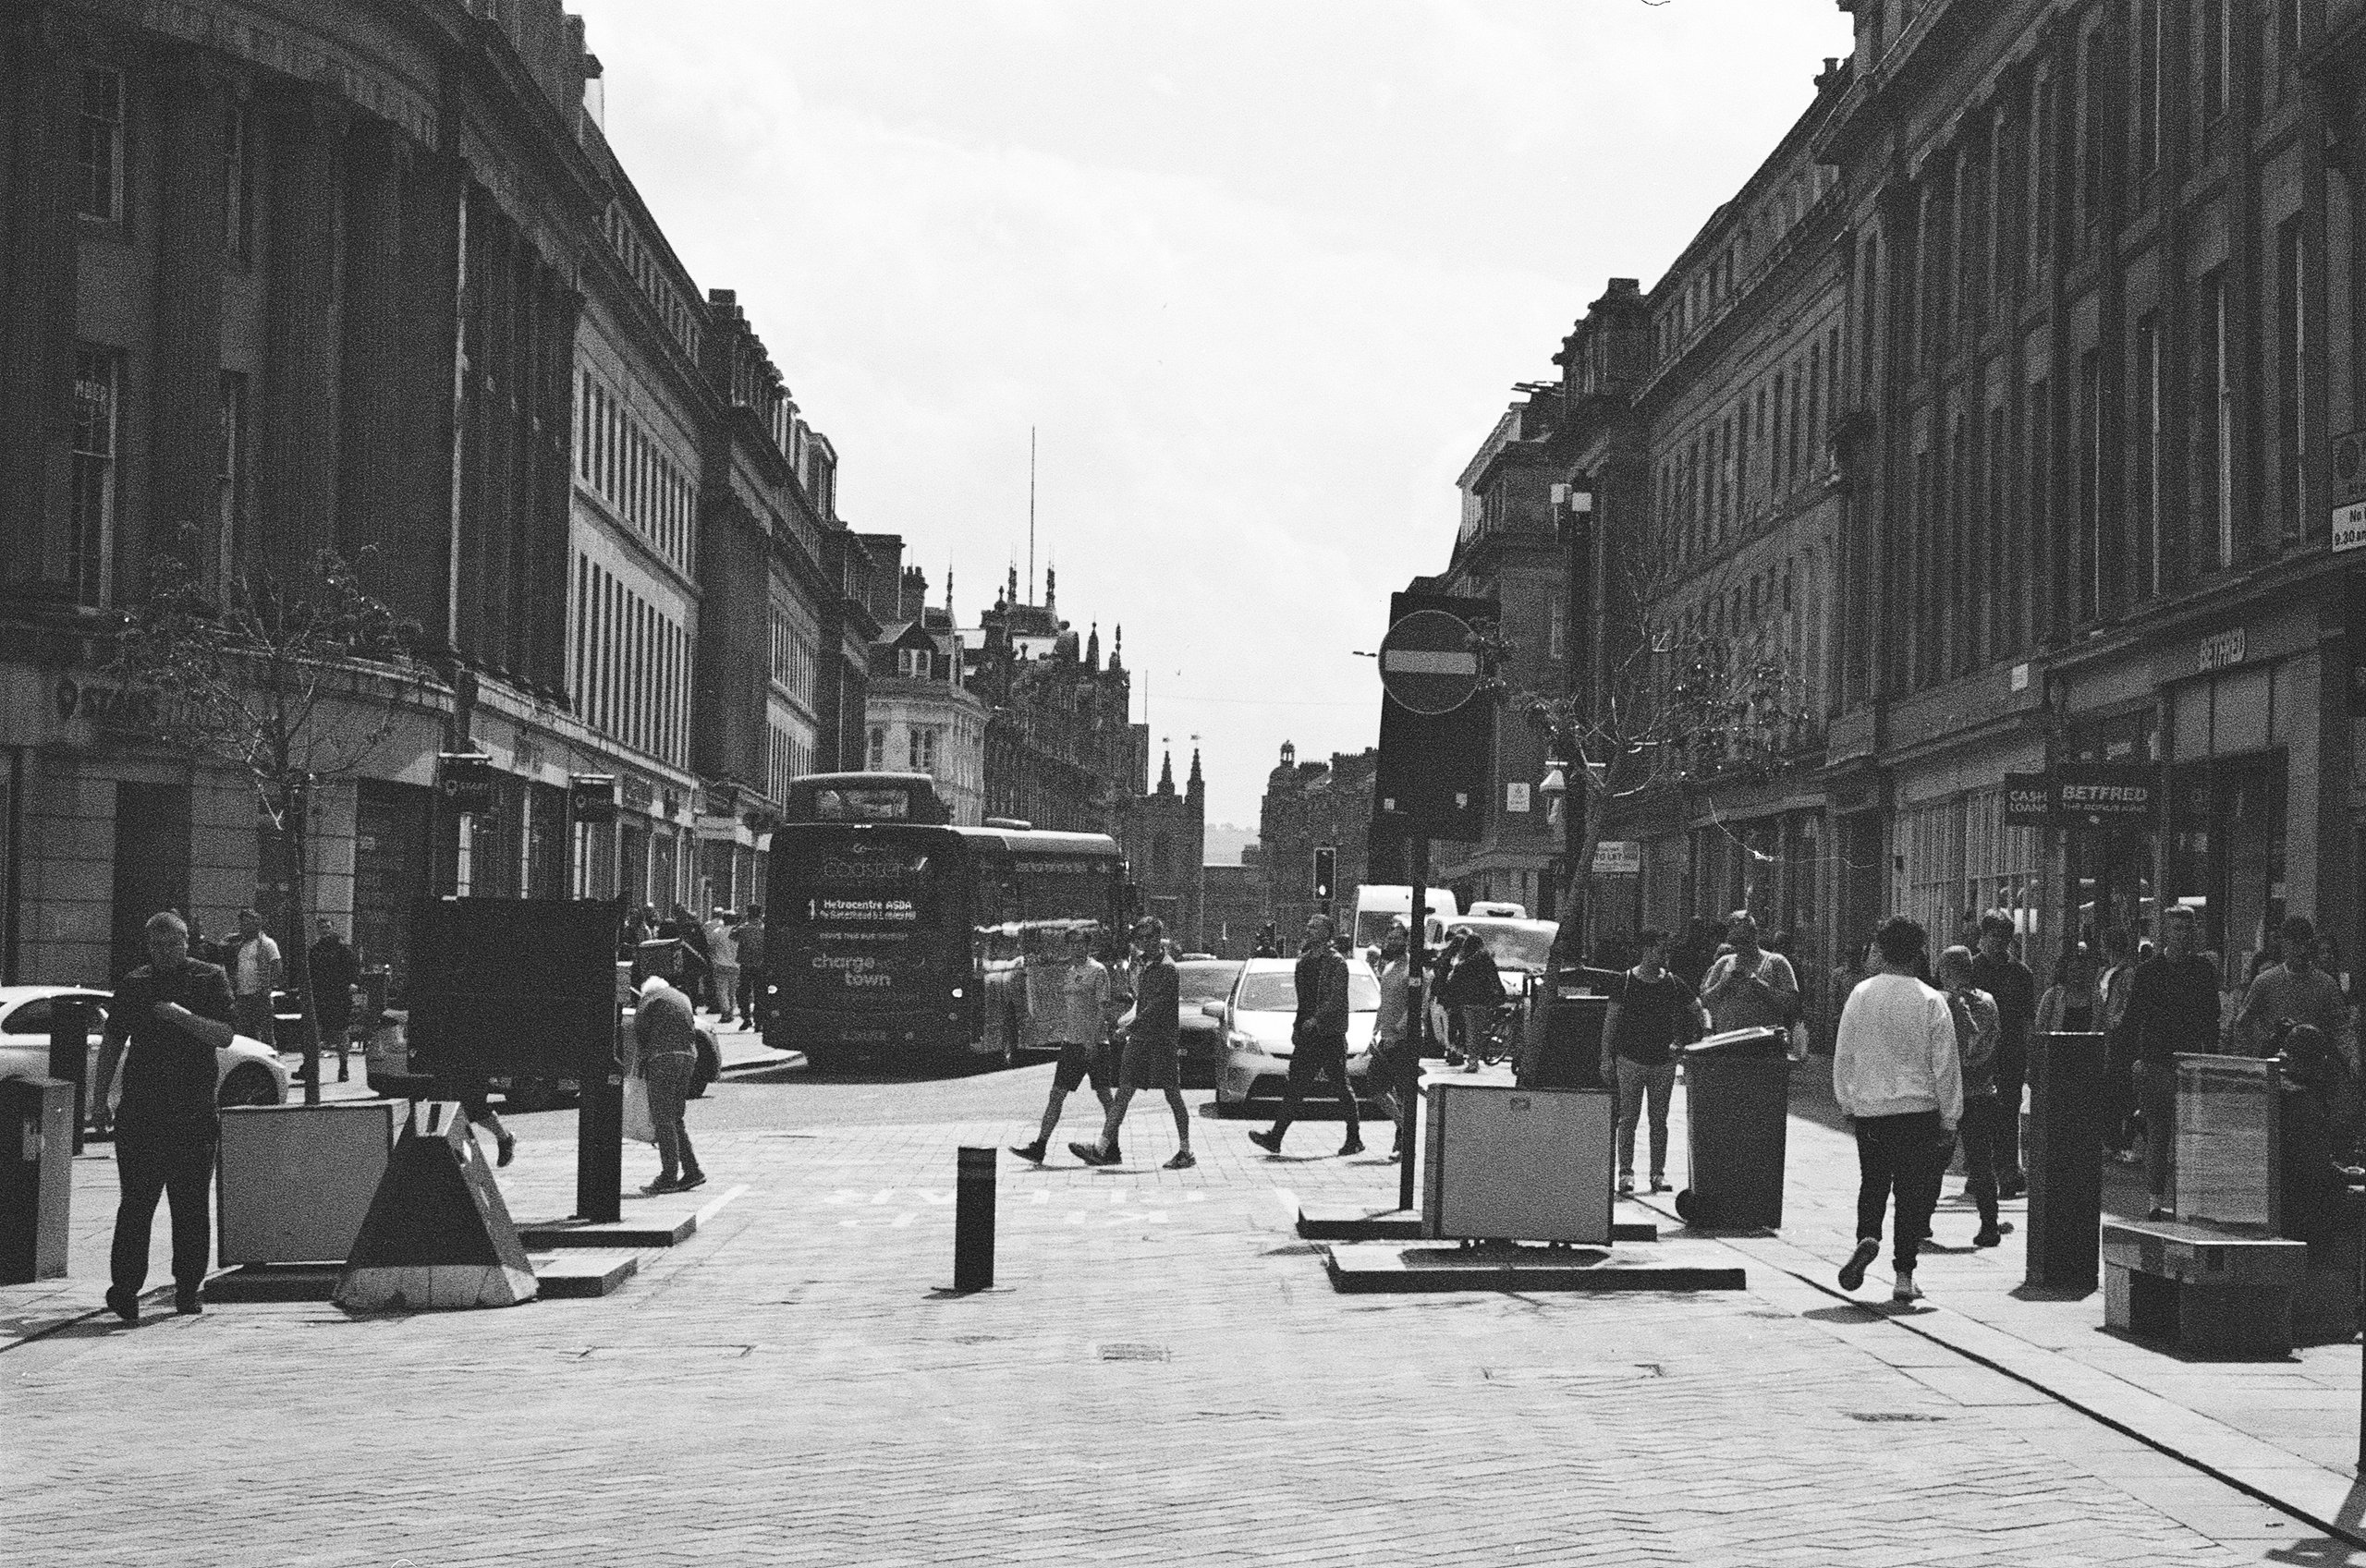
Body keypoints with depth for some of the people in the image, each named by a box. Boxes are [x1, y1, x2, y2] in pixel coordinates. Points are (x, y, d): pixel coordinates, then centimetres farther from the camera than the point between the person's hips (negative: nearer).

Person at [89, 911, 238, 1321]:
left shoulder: (210, 979, 5)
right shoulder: (134, 984, 11)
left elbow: (224, 1035, -5)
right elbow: (111, 1043, 17)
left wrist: (183, 1016, -19)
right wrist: (99, 1099, 13)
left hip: (194, 1111, -1)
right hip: (140, 1110, 1)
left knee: (192, 1205, 4)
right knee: (136, 1202, -6)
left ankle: (187, 1288, 14)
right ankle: (125, 1287, -7)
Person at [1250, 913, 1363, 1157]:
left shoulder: (1336, 963, -8)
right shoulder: (1304, 961, 14)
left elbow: (1337, 999, -16)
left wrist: (1316, 1018, -23)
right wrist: (1297, 1027, 16)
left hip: (1330, 1035, -7)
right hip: (1307, 1036, 7)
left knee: (1342, 1088, 2)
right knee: (1294, 1088, 2)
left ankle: (1355, 1139, 12)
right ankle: (1275, 1138, -3)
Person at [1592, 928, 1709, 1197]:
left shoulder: (1673, 984, 5)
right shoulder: (1625, 982, -2)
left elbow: (1700, 1010, 12)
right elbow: (1611, 1021, 0)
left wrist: (1707, 1033, -6)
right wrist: (1606, 1058, -4)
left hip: (1664, 1061, 2)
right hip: (1631, 1060, -2)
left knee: (1659, 1121, 6)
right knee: (1628, 1118, -1)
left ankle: (1659, 1173, 11)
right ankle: (1626, 1173, 3)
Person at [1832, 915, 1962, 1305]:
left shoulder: (1859, 996, -1)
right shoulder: (1931, 1001, -7)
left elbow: (1843, 1057, 6)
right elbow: (1946, 1065, -4)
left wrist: (1847, 1105, 17)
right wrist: (1949, 1119, 3)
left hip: (1867, 1108, 2)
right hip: (1917, 1108, -2)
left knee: (1873, 1180, 17)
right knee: (1913, 1189, 6)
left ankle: (1867, 1236, -10)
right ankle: (1904, 1276, 5)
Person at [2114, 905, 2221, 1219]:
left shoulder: (2204, 969, 8)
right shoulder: (2148, 970, 2)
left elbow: (2211, 1018, 12)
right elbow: (2132, 1018, 2)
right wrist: (2135, 1058, -6)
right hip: (2155, 1062, -2)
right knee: (2157, 1133, 0)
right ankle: (2158, 1199, 4)